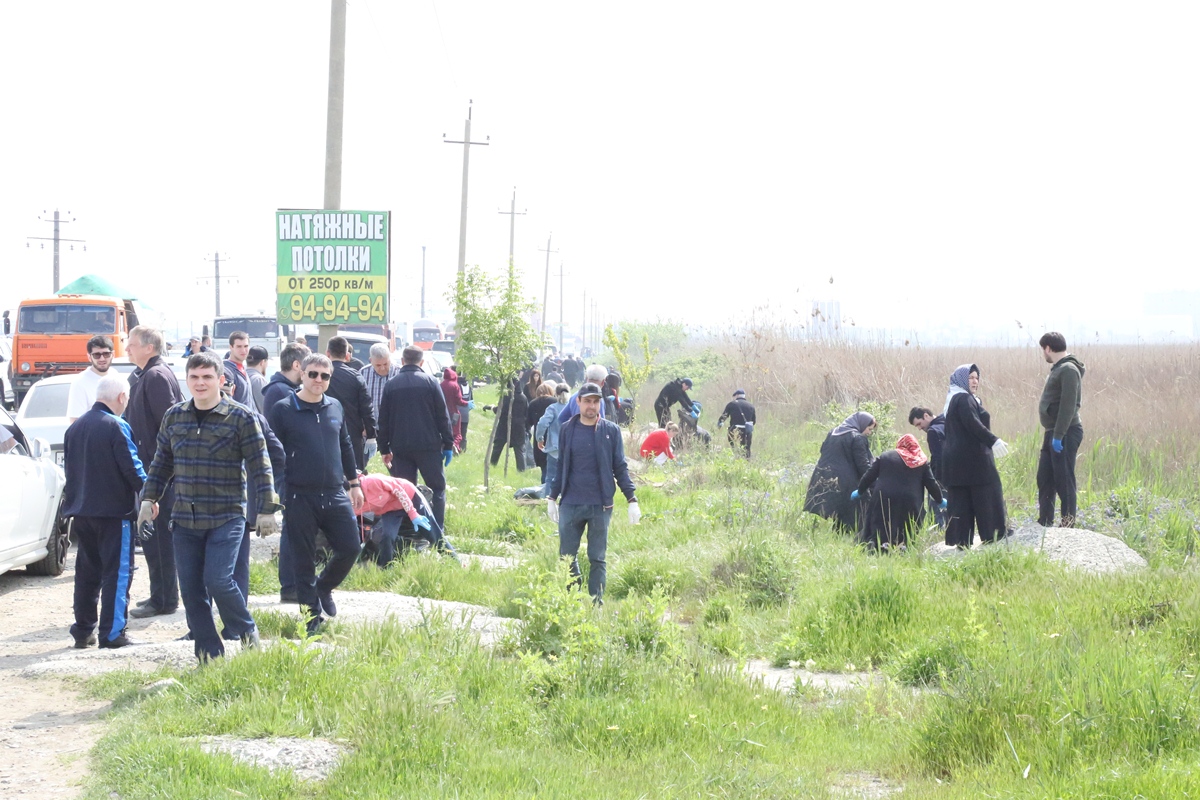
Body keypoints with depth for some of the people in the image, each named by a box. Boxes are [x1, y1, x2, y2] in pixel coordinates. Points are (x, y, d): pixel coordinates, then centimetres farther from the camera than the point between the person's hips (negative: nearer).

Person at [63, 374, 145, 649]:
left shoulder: (75, 428, 10)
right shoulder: (117, 427, -13)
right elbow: (131, 468, -15)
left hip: (81, 511, 7)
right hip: (113, 511, -7)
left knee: (87, 572, 14)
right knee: (117, 572, -2)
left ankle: (83, 631, 15)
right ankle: (111, 633, -6)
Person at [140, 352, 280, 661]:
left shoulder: (240, 418, -5)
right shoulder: (174, 417, 8)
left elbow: (260, 467, -4)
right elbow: (161, 463, 18)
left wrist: (267, 510, -7)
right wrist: (148, 498, 11)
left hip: (226, 517, -5)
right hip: (185, 519, 5)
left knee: (218, 580, -15)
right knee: (191, 589, 3)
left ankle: (248, 633, 11)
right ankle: (209, 656, 13)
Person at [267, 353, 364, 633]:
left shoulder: (335, 407, 10)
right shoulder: (283, 410, -5)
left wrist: (354, 484, 20)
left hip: (335, 495, 4)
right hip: (299, 497, -4)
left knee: (350, 548, 3)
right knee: (304, 559, 2)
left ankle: (323, 588, 30)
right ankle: (312, 615, 13)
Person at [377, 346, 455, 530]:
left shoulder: (390, 385, 6)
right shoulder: (430, 382, 0)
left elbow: (383, 420, 9)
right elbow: (442, 416, -1)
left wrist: (384, 449, 15)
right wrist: (448, 444, 4)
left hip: (400, 447, 2)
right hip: (428, 446, -2)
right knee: (437, 488, 5)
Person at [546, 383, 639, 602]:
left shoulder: (611, 430, 1)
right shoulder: (567, 430, 5)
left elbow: (620, 468, 3)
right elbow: (561, 466, 13)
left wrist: (632, 500, -3)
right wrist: (552, 497, 12)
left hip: (600, 505, -2)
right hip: (571, 504, 2)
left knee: (598, 559, 3)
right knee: (567, 556, 4)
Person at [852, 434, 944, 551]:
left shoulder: (884, 456, 11)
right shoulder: (922, 461, 10)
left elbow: (869, 477, 11)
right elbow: (931, 484, 11)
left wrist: (860, 491, 27)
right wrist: (940, 500, 26)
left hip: (883, 502, 0)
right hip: (909, 506, 0)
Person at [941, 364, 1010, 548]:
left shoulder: (953, 400, 18)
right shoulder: (964, 399, -10)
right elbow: (972, 423, -23)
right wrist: (993, 441, -25)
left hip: (954, 459, 9)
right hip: (973, 457, -9)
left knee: (960, 500, 6)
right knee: (987, 496, -2)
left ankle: (961, 541, 4)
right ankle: (994, 536, 0)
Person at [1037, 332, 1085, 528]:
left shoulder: (1069, 370, -14)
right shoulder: (1058, 369, 16)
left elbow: (1068, 406, -21)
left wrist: (1058, 436, -24)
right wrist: (1051, 434, 16)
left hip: (1066, 434, -10)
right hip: (1053, 433, 10)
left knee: (1064, 482, -6)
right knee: (1044, 479, 13)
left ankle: (1068, 525, -3)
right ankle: (1044, 524, 21)